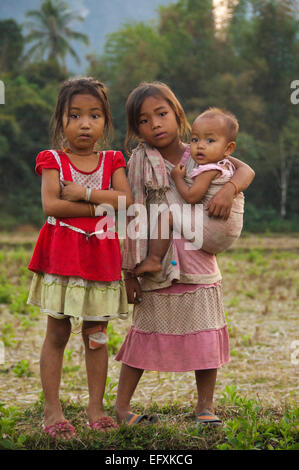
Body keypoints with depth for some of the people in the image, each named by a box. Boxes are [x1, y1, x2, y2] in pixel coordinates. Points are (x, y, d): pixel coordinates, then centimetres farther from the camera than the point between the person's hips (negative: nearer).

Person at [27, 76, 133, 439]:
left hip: (100, 256, 2)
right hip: (61, 255, -2)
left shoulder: (112, 162, 9)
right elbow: (50, 205, -14)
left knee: (96, 336, 8)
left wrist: (82, 193, -15)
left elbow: (127, 201, -8)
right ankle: (52, 411, 7)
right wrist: (101, 206, -14)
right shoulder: (53, 161, 1)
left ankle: (96, 408, 17)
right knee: (57, 334, 1)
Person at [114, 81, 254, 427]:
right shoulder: (141, 162, -4)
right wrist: (129, 270, -9)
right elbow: (134, 217, -7)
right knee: (146, 334, 6)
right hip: (157, 262, -2)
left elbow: (246, 170, 2)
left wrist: (229, 188, -21)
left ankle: (205, 406, 20)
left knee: (206, 335, 6)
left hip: (198, 259, 2)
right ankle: (121, 405, 19)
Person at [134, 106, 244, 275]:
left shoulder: (208, 170, -15)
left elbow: (191, 196, -20)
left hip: (211, 233, -11)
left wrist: (177, 177, -5)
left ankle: (154, 259, -10)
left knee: (165, 216, -10)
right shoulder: (227, 167, 14)